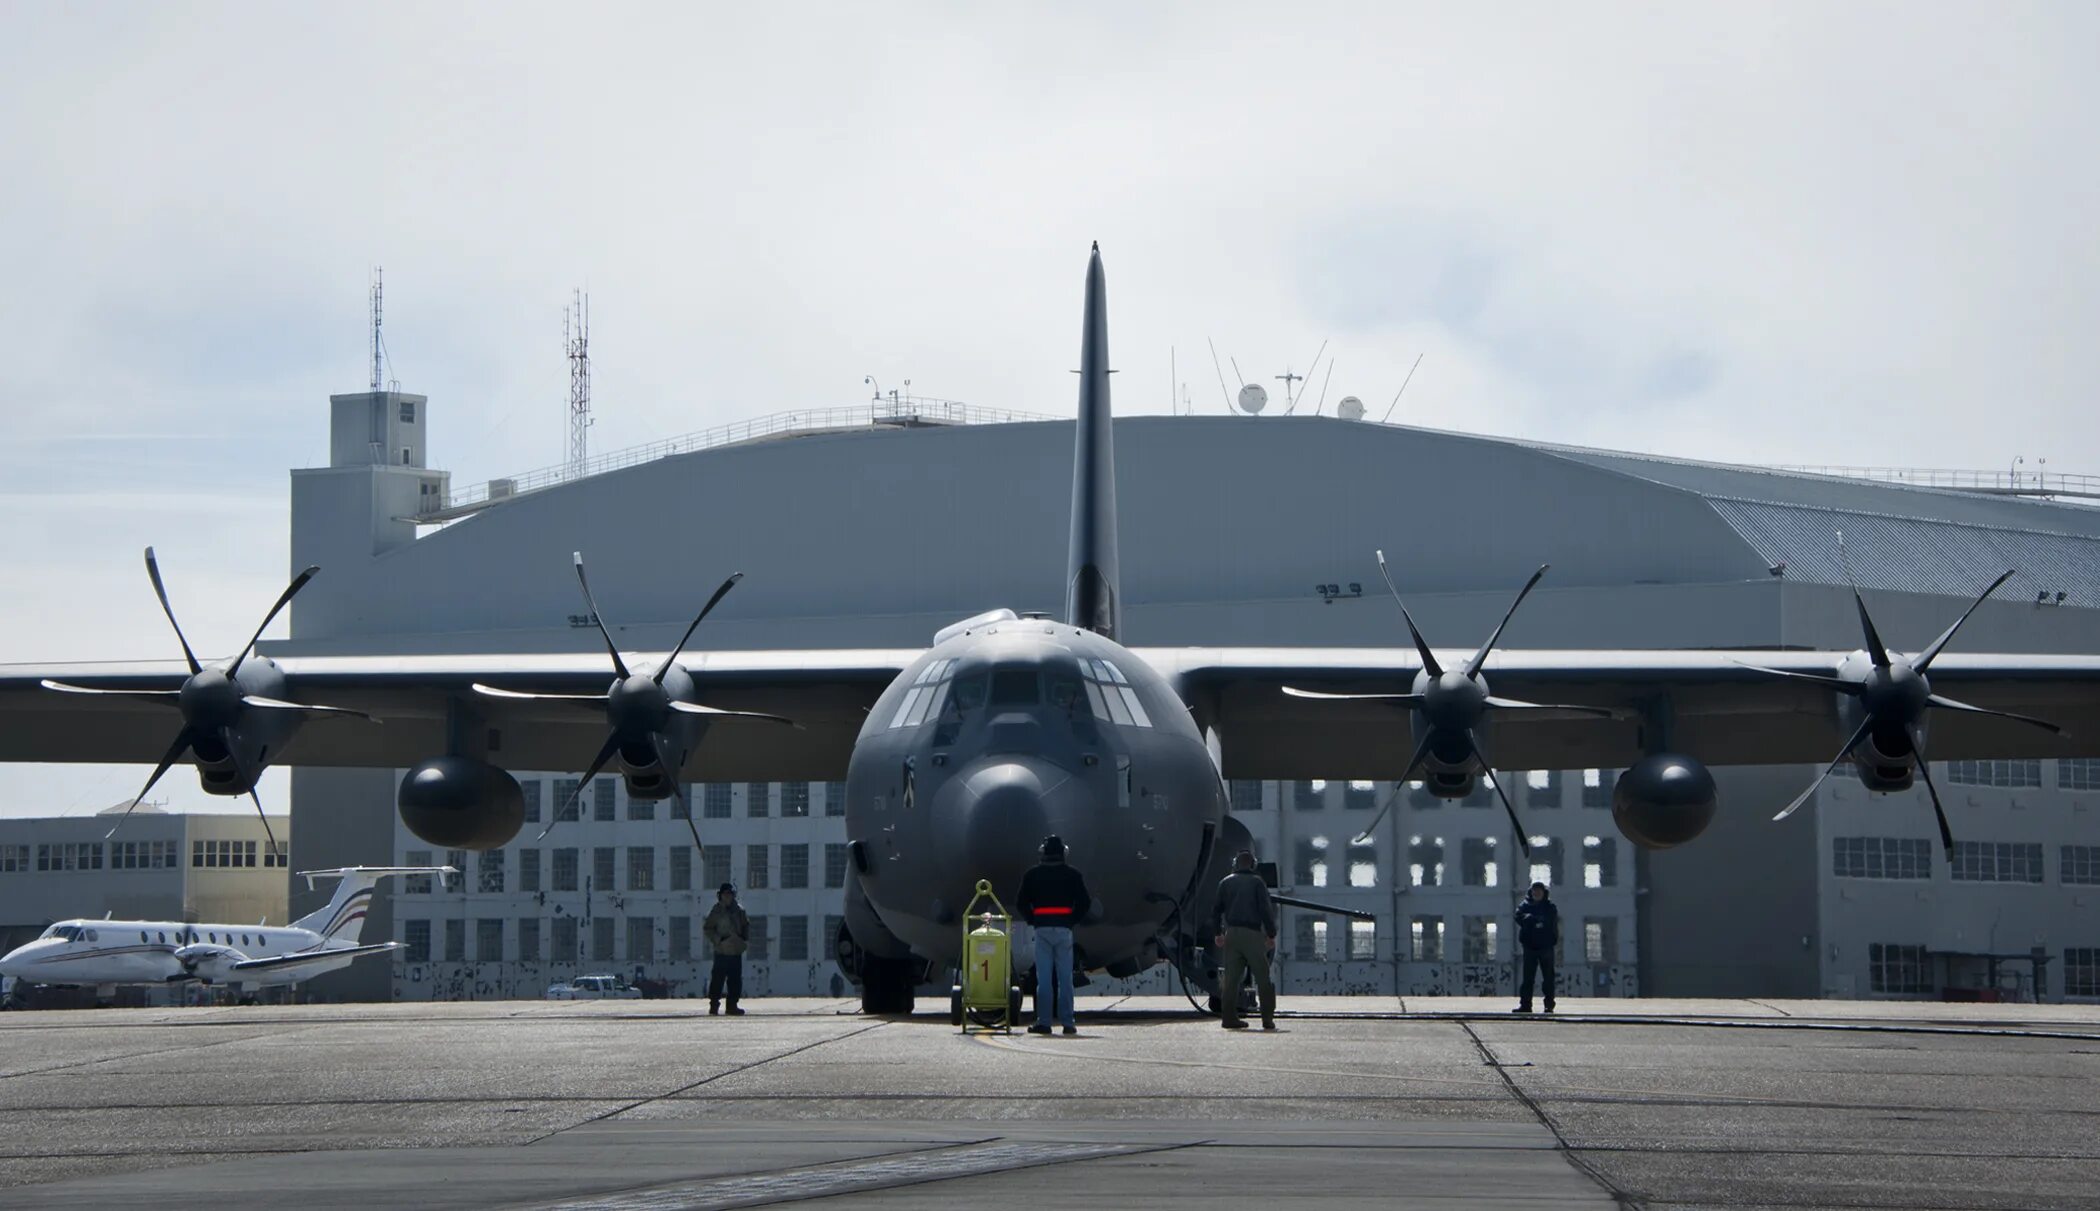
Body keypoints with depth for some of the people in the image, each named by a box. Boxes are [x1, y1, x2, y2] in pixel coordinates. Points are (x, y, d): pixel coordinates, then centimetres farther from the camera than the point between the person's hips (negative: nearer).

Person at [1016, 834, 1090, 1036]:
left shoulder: (1033, 874, 4)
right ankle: (1067, 1022, -1)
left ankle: (1043, 1022, -4)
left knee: (1043, 978, 0)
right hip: (1064, 929, 0)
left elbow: (1021, 903, 3)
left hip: (1042, 928, 0)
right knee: (1065, 978, 2)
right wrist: (1073, 920, 10)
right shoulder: (1071, 875, 4)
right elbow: (1085, 902, 2)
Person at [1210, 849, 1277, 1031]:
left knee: (1231, 977, 6)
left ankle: (1230, 1017, 2)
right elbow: (1266, 910, -6)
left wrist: (1217, 933, 17)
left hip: (1232, 934, 4)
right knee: (1263, 977, 1)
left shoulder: (1226, 883, 10)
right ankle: (1267, 1019, -4)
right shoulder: (1257, 882, -1)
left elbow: (1216, 910, 9)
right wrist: (1271, 934, 0)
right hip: (1252, 933, -4)